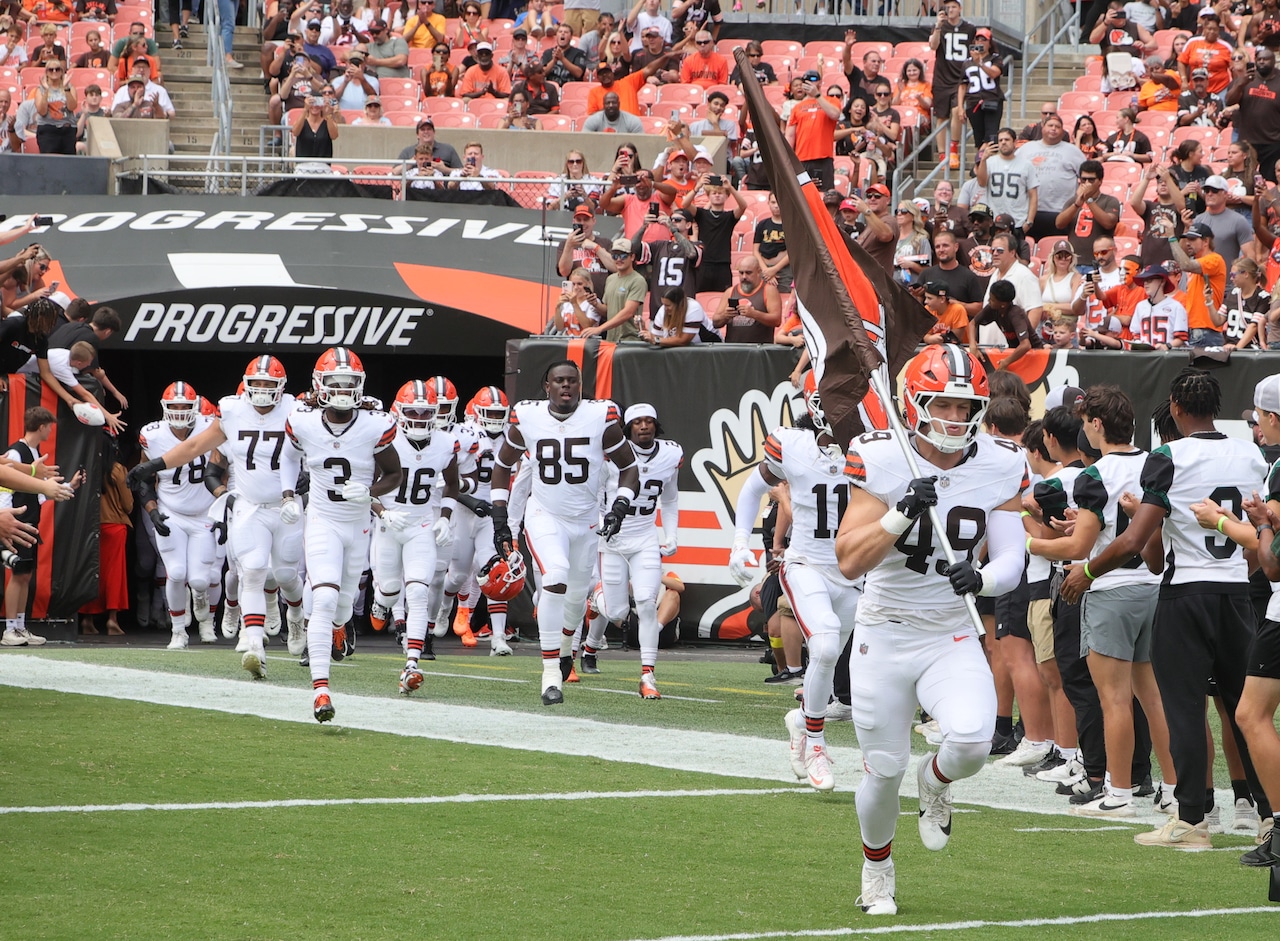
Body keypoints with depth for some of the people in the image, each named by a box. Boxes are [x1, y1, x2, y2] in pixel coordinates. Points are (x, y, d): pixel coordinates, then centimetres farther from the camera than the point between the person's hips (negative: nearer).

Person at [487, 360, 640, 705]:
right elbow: (502, 466, 7)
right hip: (545, 517, -2)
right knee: (556, 576, -26)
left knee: (577, 595, 13)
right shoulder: (526, 419, -9)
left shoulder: (601, 417, -12)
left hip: (587, 521, 2)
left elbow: (629, 469, -2)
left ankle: (564, 645, 50)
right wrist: (499, 518, 1)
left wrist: (620, 507, -18)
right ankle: (551, 671, -22)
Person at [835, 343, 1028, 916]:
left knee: (972, 740, -25)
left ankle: (935, 781, 14)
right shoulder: (880, 461, -13)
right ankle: (877, 869, 33)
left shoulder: (999, 469, -6)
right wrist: (902, 514, -31)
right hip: (884, 635, -1)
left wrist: (982, 578, -31)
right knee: (883, 771, 3)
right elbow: (849, 562, -17)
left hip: (951, 638, 1)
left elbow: (1011, 562, -8)